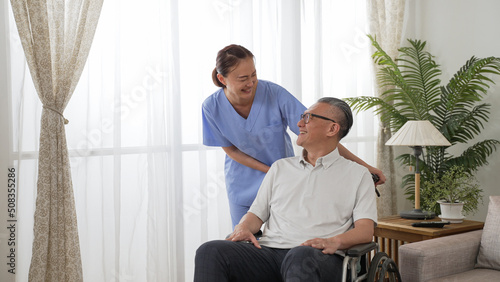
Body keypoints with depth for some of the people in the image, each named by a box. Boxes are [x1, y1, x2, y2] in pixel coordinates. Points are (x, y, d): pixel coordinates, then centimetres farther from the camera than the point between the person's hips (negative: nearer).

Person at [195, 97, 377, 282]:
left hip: (319, 256, -3)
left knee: (300, 257, -42)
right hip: (270, 251, 4)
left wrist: (335, 241, -17)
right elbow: (257, 213, 23)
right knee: (210, 251, -25)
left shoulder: (357, 175, 15)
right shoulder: (280, 167, 27)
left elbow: (366, 230, 4)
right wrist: (244, 228, -1)